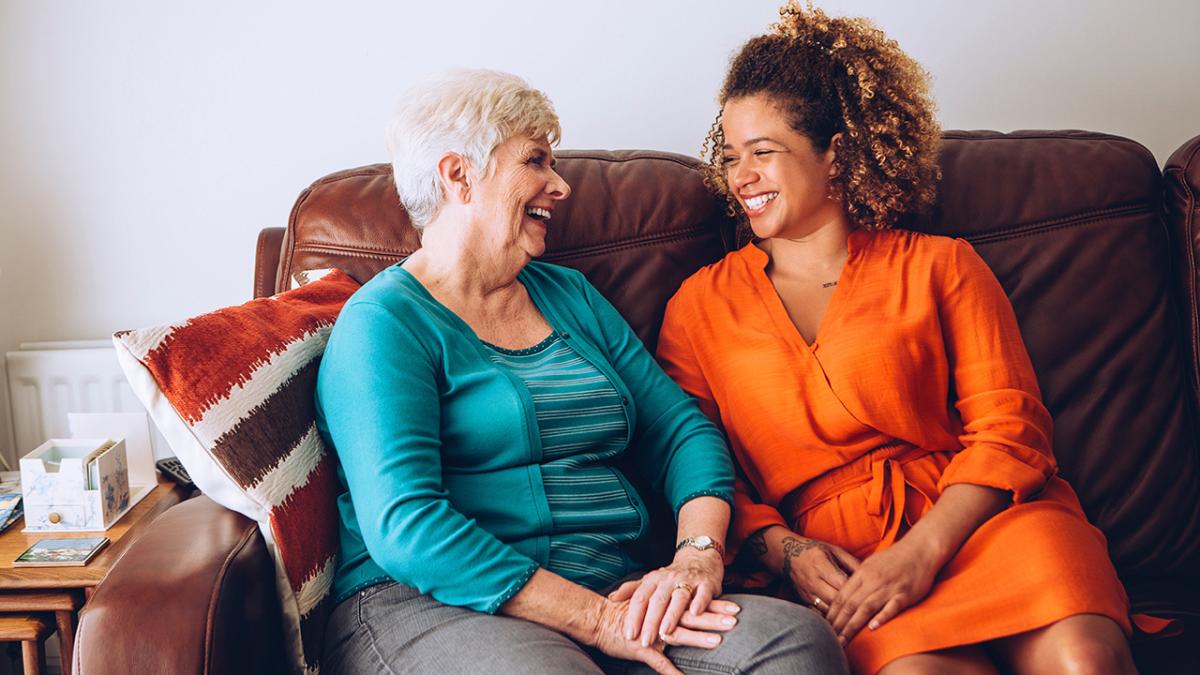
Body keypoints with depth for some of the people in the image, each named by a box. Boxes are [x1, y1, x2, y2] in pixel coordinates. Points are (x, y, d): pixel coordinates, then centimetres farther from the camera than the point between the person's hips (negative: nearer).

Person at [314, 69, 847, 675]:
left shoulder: (570, 295, 21)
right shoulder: (384, 322, -2)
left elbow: (681, 430, 16)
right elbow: (404, 527, -15)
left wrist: (698, 552, -6)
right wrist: (594, 620, -18)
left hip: (617, 596, 6)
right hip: (434, 607, -6)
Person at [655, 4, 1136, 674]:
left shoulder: (938, 267, 14)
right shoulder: (700, 305, 17)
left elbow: (1008, 429, 5)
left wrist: (920, 552, -11)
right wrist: (784, 550, -7)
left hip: (973, 516, 1)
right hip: (836, 560, 0)